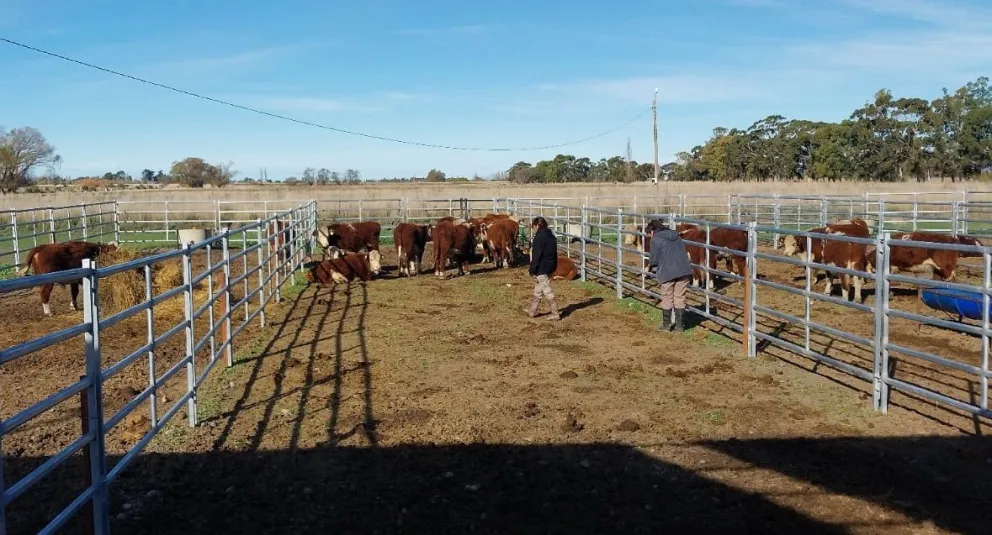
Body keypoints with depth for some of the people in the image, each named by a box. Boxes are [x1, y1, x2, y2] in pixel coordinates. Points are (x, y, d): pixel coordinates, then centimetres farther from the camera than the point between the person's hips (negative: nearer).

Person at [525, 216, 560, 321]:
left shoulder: (539, 237, -17)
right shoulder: (551, 235, 12)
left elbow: (536, 255, -19)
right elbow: (553, 253, 16)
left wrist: (532, 269, -14)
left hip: (542, 268, -10)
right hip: (550, 267, 10)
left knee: (547, 291, -5)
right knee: (537, 290, 19)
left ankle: (555, 314, -3)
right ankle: (532, 311, 28)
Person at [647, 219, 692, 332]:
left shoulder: (656, 240, -1)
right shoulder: (676, 236, 18)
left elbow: (654, 260, -2)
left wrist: (651, 263, 21)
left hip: (668, 273, -5)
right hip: (684, 271, 5)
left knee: (667, 299, 9)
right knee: (680, 298, 11)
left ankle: (666, 325, 17)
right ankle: (679, 326, 13)